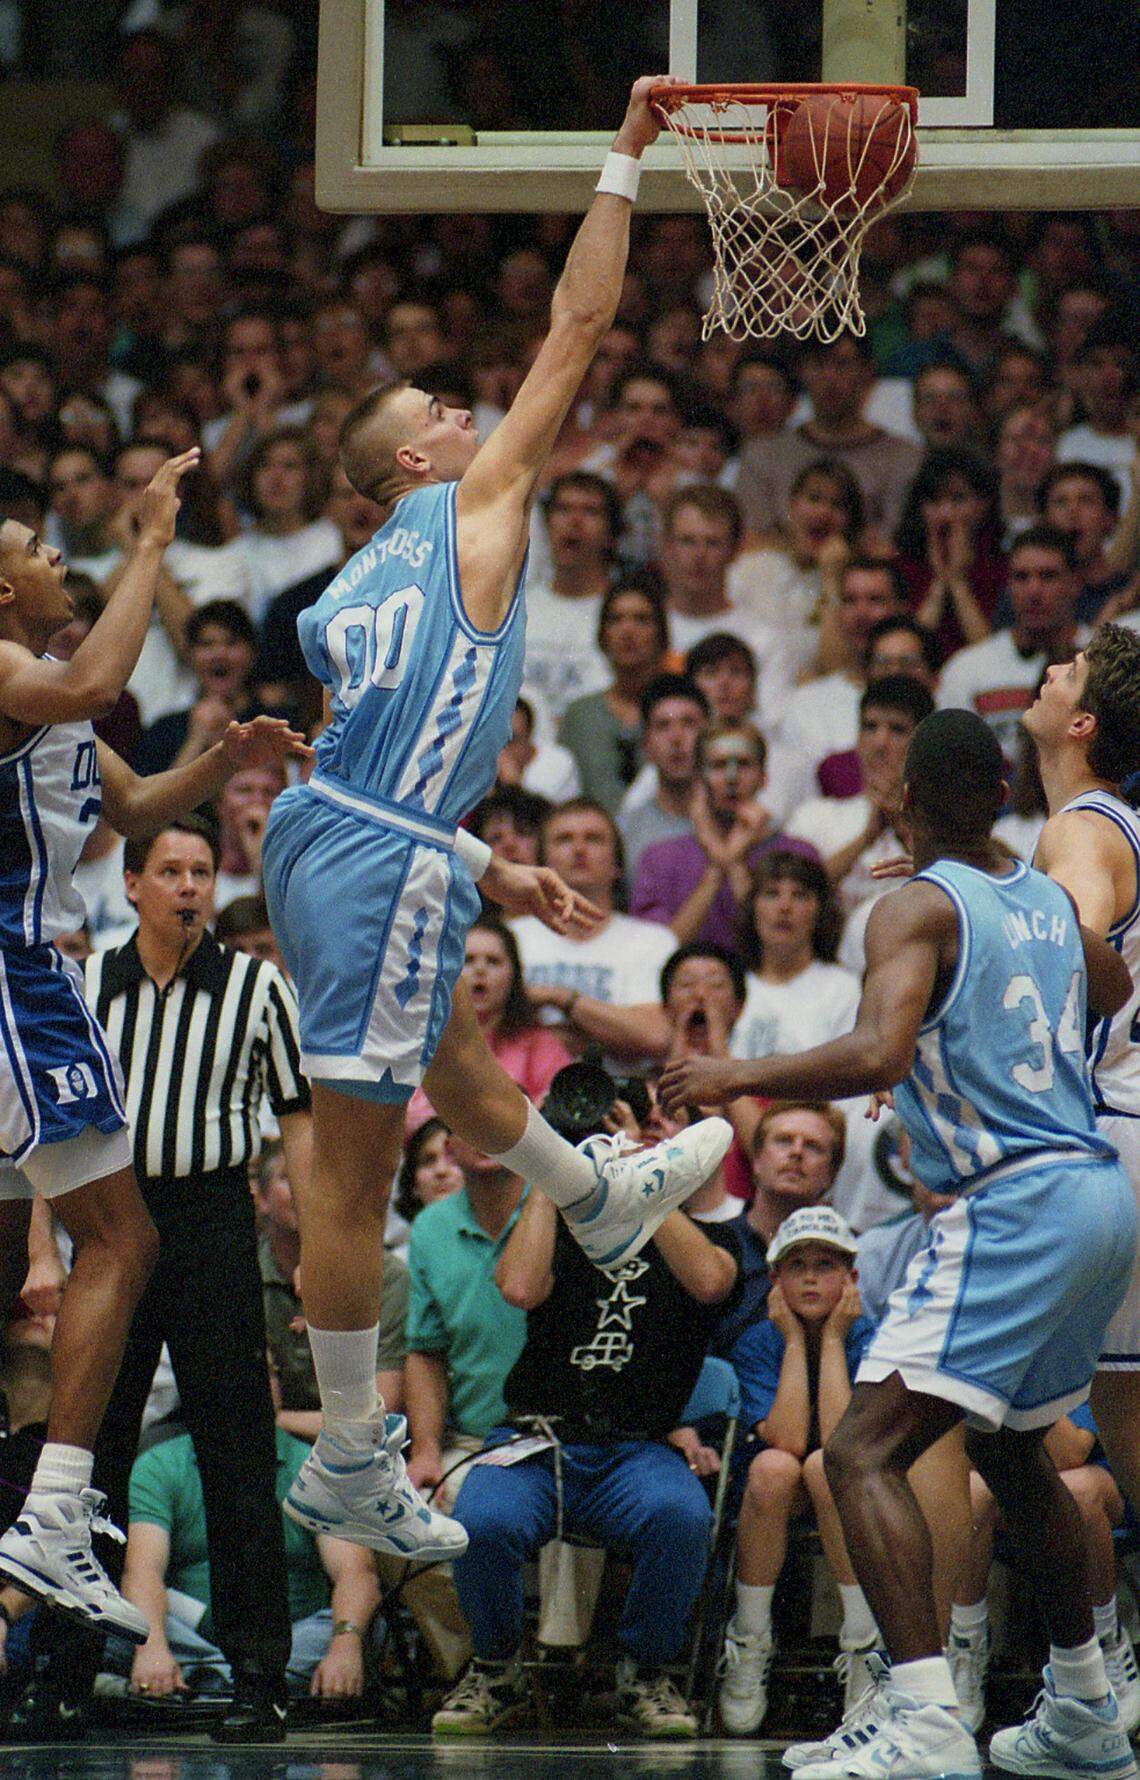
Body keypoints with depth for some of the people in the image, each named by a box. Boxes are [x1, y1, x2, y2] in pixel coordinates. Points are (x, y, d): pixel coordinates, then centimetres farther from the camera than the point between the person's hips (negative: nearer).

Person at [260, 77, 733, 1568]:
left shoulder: (357, 594, 20)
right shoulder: (474, 504, -2)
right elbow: (578, 324, -1)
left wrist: (490, 874, 28)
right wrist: (624, 163, 7)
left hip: (330, 839, 10)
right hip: (382, 868, -10)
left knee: (452, 1044, 33)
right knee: (357, 1156, -3)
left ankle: (602, 1198, 60)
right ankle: (350, 1462, 2)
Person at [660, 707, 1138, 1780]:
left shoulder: (919, 908, -8)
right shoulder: (1050, 904, 14)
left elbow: (878, 1055, -24)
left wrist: (741, 1078, -14)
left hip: (1014, 1205, -9)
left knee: (863, 1454, -14)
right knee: (1011, 1449, 29)